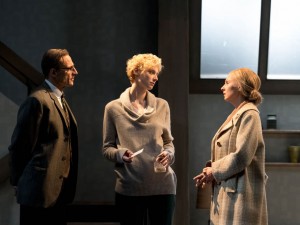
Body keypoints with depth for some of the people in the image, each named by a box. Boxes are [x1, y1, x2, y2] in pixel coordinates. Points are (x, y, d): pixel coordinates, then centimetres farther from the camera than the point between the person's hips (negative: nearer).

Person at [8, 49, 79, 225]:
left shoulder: (60, 99, 15)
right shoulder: (38, 100, -15)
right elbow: (19, 147, -14)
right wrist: (19, 183, -4)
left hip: (59, 190, 9)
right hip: (41, 191, -9)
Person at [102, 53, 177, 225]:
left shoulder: (162, 106, 10)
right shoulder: (113, 108, 3)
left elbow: (168, 141, 15)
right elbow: (107, 148, 6)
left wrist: (169, 153, -7)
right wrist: (120, 154, -15)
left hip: (163, 184, 2)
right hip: (129, 187, -2)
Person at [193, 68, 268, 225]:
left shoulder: (249, 114, -11)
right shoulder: (236, 115, 17)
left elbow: (241, 157, -19)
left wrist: (214, 172, -8)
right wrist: (211, 171, 2)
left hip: (241, 193, -9)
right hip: (228, 191, 9)